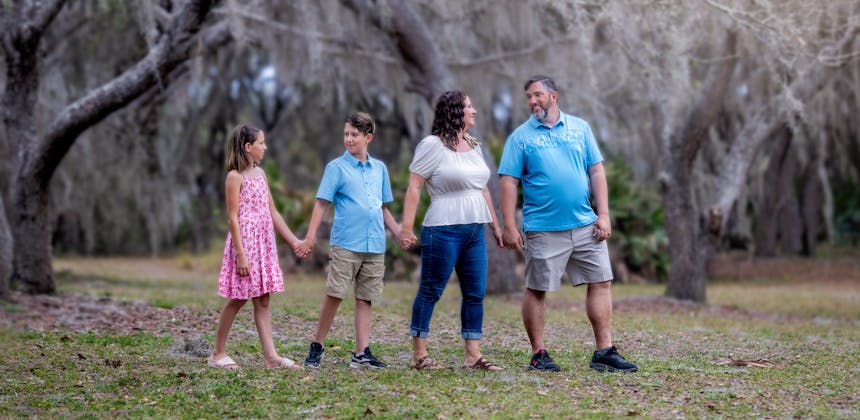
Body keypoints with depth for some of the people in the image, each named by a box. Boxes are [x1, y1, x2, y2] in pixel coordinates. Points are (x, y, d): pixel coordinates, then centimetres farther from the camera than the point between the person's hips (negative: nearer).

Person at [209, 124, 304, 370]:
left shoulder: (260, 173, 13)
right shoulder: (235, 177, -10)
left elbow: (272, 213, 16)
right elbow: (233, 218, -14)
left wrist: (293, 241, 12)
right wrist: (240, 254, -19)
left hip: (264, 243, 7)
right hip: (245, 241, -7)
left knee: (262, 300, 4)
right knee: (238, 299, -1)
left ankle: (270, 356, 2)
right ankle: (218, 354, 10)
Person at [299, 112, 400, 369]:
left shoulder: (379, 169, 15)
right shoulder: (336, 168, 1)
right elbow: (322, 203, -4)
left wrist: (398, 232, 10)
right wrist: (311, 236, -13)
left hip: (375, 246, 4)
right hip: (345, 244, -4)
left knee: (365, 299, 4)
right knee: (334, 295, -6)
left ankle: (362, 353, 5)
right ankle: (317, 346, 7)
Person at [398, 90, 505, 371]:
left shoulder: (474, 147, 16)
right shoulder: (433, 145, -7)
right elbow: (414, 187, -10)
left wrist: (495, 225, 21)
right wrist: (406, 228, -17)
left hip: (475, 231, 8)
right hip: (443, 230, -8)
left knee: (476, 293, 5)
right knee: (431, 291, -1)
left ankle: (473, 355, 10)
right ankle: (419, 354, 4)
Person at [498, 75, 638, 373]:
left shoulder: (579, 128, 9)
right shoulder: (521, 136, 1)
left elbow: (596, 171, 9)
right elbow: (509, 182, -3)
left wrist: (603, 214, 1)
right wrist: (509, 227, -10)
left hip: (586, 226, 3)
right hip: (543, 230, -3)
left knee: (601, 282, 1)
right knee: (537, 290, 1)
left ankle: (604, 351, 7)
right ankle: (538, 354, 12)